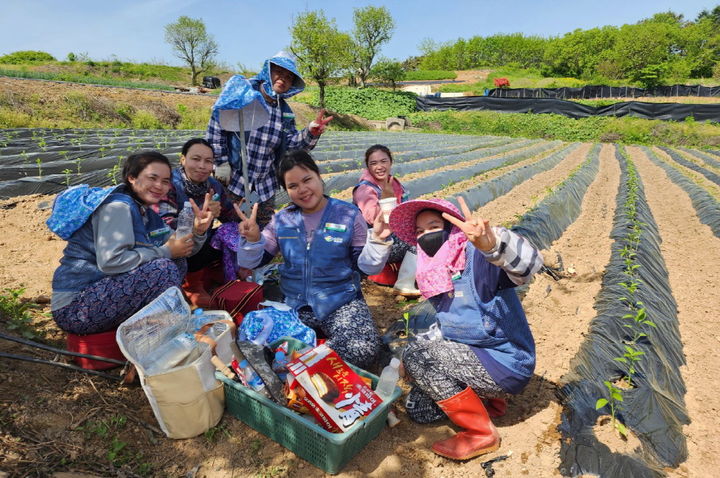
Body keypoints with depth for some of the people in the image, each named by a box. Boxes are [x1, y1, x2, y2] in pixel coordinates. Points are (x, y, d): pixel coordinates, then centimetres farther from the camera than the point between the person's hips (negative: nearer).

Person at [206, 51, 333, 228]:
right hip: (232, 179, -4)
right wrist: (221, 162, -12)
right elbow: (216, 123, -8)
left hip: (265, 186, 5)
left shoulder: (285, 112, 9)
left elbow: (291, 143, 5)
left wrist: (310, 134, -14)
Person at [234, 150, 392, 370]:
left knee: (364, 350, -28)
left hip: (341, 303, -2)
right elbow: (252, 262, 7)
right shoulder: (281, 220, 4)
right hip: (293, 304, 2)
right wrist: (252, 239, -13)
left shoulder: (348, 214, -4)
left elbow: (366, 267, -1)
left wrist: (377, 240, -19)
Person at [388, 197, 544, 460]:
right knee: (417, 408, 7)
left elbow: (528, 263, -43)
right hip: (471, 356, 8)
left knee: (416, 353, -23)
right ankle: (486, 398, 20)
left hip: (506, 364, -8)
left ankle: (482, 434, -8)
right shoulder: (434, 272, 4)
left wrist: (489, 242, -63)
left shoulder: (477, 258, -21)